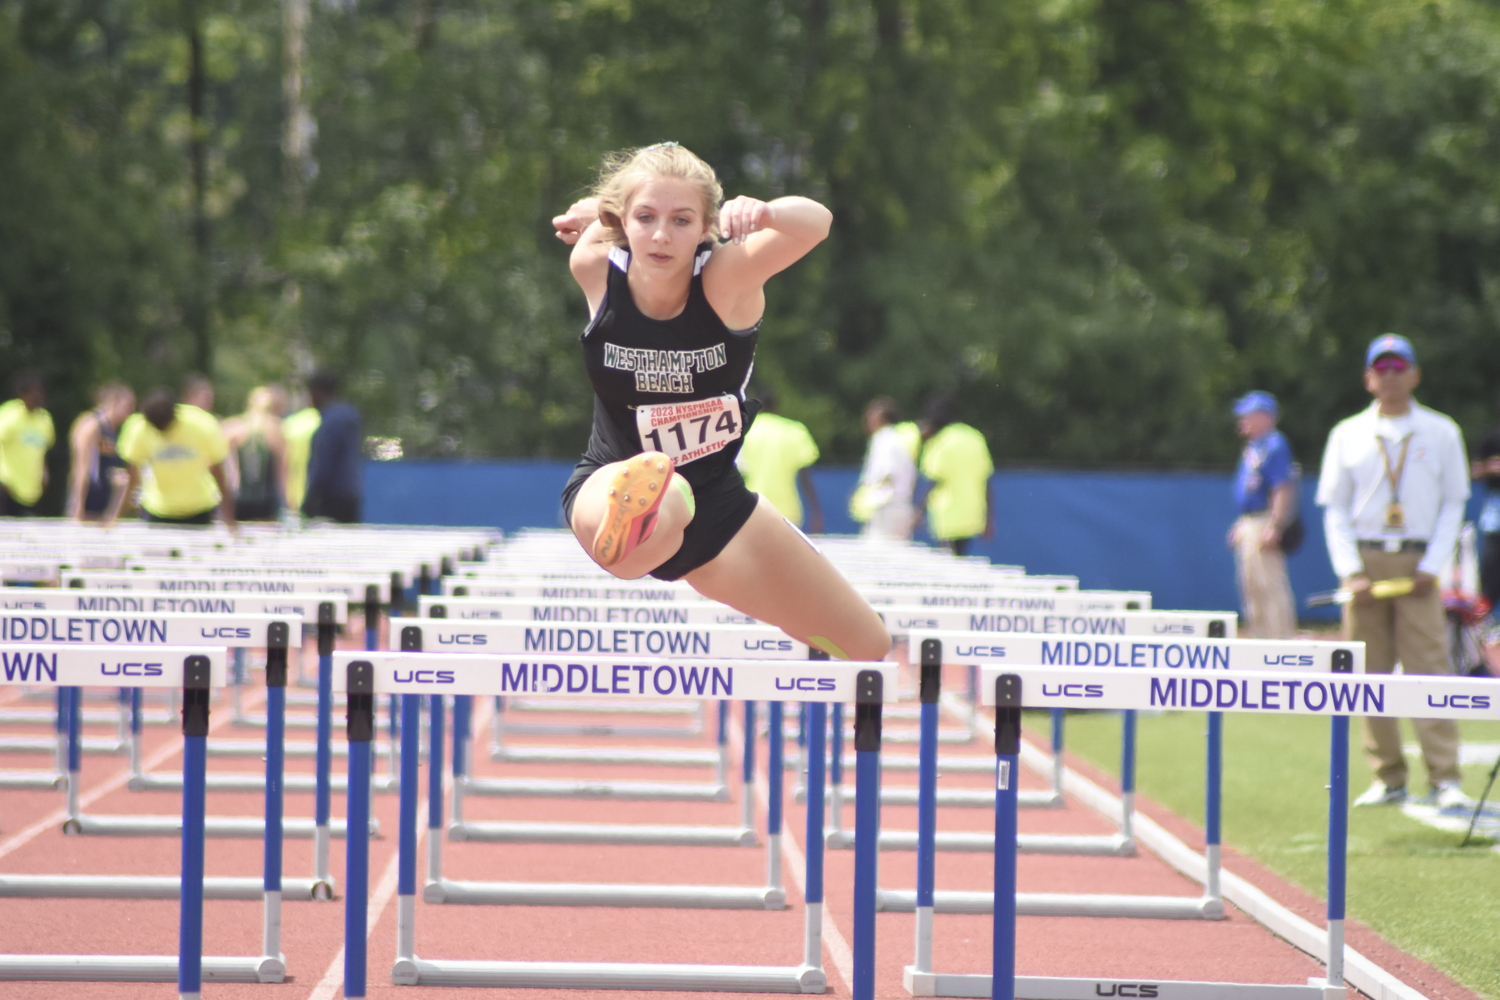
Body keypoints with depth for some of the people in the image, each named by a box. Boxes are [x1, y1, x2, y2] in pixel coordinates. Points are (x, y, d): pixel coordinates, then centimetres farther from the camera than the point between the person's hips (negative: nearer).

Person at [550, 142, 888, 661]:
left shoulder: (725, 277, -23)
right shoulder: (595, 268, -16)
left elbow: (815, 223, -46)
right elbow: (598, 216, 12)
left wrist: (765, 214, -65)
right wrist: (598, 214, -9)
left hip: (715, 498, 3)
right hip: (613, 483, -3)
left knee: (868, 647, 17)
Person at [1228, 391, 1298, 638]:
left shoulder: (1274, 446, -15)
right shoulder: (1252, 448, 17)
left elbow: (1283, 490, -22)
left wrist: (1275, 528, -27)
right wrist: (1241, 525, 21)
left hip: (1265, 524, -11)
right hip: (1248, 525, 11)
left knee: (1271, 587, -12)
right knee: (1251, 588, 13)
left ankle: (1282, 638, -11)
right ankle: (1259, 639, 18)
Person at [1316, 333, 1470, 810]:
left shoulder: (1441, 433, 8)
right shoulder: (1347, 435, 11)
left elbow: (1453, 503, 7)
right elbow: (1334, 508, 9)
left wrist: (1432, 567, -6)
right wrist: (1350, 570, -5)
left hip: (1417, 564, -2)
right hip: (1365, 561, 2)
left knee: (1429, 667, -11)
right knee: (1370, 672, 0)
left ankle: (1445, 778, -14)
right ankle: (1388, 778, 6)